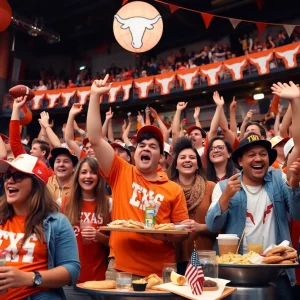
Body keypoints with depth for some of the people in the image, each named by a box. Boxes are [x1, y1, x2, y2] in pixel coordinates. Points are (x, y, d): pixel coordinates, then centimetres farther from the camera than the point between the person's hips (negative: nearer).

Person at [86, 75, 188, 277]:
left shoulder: (174, 190, 3)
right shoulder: (121, 173, 3)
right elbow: (96, 139, -4)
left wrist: (165, 234, -16)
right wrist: (95, 96, -5)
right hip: (121, 268, 0)